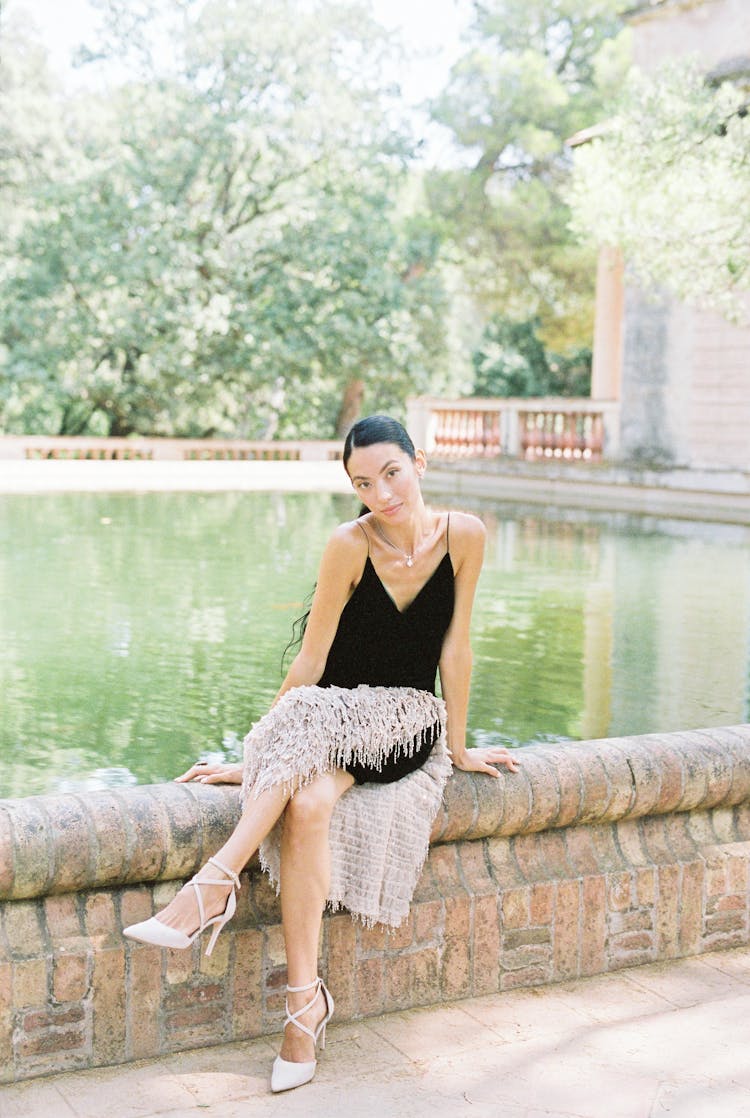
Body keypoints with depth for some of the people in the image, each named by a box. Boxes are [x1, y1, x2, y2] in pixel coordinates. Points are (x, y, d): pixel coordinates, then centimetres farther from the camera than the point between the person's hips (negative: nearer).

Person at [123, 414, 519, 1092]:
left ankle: (215, 885, -34)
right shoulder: (350, 545, -12)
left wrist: (457, 747, 4)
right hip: (330, 714, 0)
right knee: (307, 806, -34)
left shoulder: (464, 535, -7)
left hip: (408, 723, 0)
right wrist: (255, 754, -6)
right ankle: (305, 1001, -33)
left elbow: (455, 647, -1)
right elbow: (311, 658, -7)